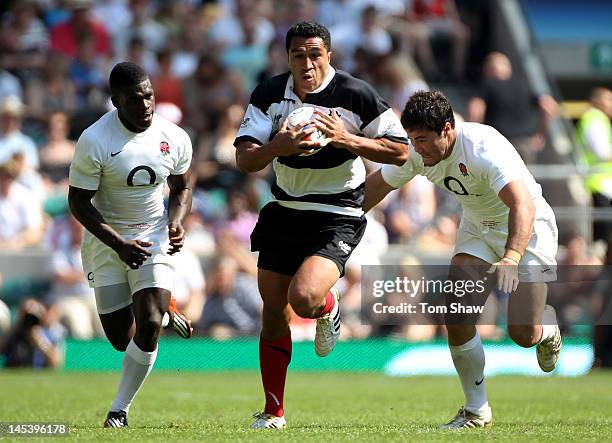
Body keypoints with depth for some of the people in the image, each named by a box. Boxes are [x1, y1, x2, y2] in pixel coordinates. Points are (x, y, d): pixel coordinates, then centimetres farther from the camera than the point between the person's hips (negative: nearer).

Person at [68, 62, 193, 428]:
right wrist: (118, 244, -23)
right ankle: (165, 311, 35)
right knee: (121, 339, 1)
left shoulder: (175, 139, -8)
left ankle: (120, 409, 2)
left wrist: (177, 221, -10)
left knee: (148, 327, -15)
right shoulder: (95, 141, -20)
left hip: (154, 237, 1)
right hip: (106, 238, -1)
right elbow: (78, 201, -14)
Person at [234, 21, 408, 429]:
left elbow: (400, 151, -8)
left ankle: (328, 308, 13)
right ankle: (274, 412, 23)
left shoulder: (356, 95, -13)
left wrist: (347, 139, -22)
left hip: (337, 219, -4)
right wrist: (278, 146, -29)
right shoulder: (268, 96, -3)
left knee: (304, 298, -26)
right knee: (274, 311, 8)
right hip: (284, 210, 5)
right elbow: (244, 160, -8)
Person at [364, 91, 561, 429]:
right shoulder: (416, 153, -15)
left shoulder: (485, 149, -35)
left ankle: (547, 329, 27)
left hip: (525, 228, -6)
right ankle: (476, 411, 4)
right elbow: (376, 185, 4)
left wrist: (511, 259, -60)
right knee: (457, 321, -12)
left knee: (523, 334, -12)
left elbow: (524, 205, -47)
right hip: (477, 229, 6)